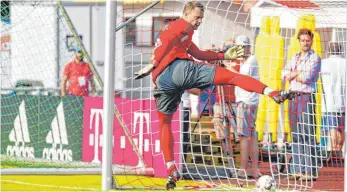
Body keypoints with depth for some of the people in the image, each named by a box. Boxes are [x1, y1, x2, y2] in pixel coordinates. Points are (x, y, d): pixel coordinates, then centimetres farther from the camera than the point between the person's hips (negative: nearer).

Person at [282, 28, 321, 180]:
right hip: (293, 97, 7)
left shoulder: (315, 58, -2)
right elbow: (284, 75, 9)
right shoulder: (295, 57, 18)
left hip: (307, 98, -7)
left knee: (308, 136, -9)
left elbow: (306, 77, -15)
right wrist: (299, 73, -7)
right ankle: (298, 169, 11)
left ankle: (310, 171, -10)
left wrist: (292, 75, 0)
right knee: (296, 135, 7)